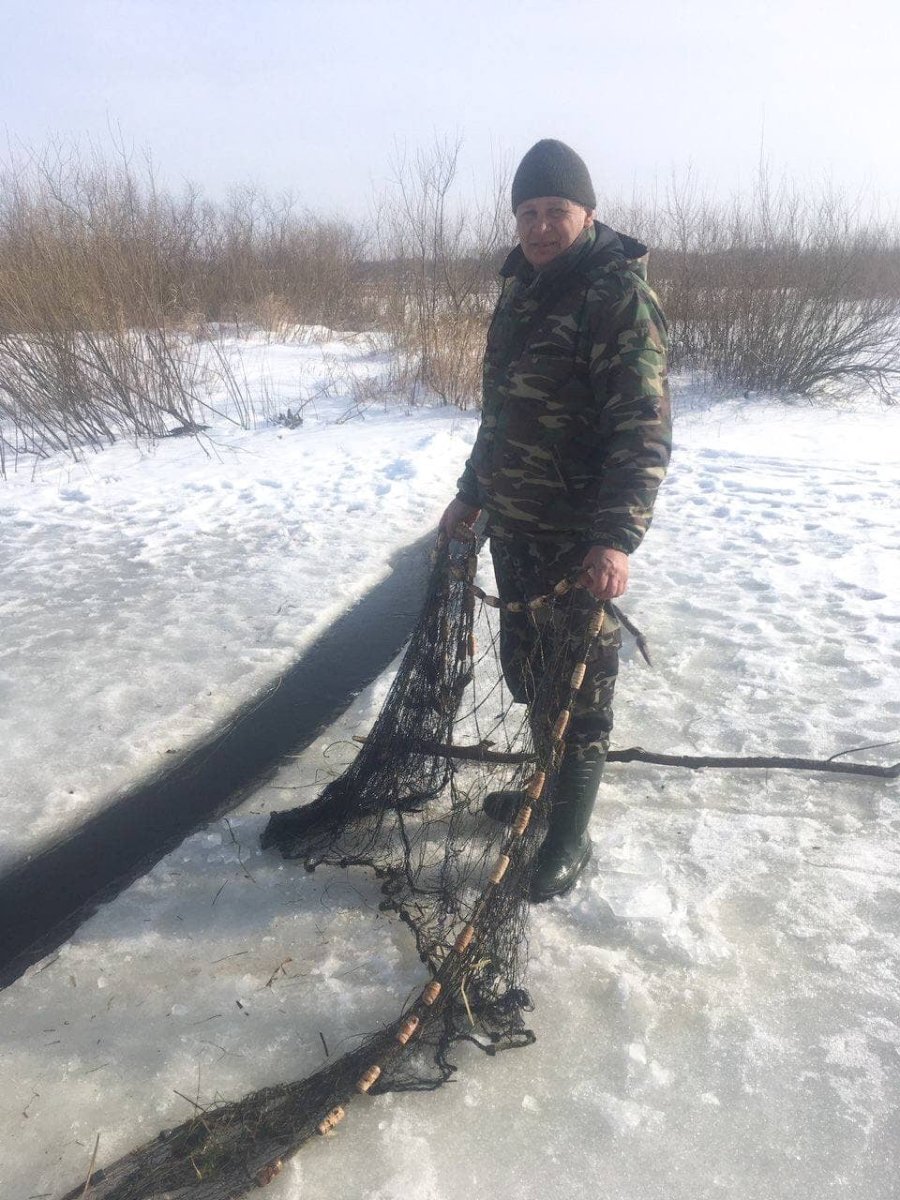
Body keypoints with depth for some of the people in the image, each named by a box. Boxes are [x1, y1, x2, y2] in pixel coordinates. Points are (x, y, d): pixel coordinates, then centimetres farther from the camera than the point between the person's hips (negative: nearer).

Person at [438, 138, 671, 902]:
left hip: (580, 541, -8)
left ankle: (569, 838, 20)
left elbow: (645, 430, -21)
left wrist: (617, 538, -31)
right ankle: (548, 787, 40)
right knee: (527, 668, 19)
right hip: (514, 527, 8)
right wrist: (472, 493, 22)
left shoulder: (620, 296, -13)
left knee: (580, 688, 4)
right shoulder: (520, 290, 12)